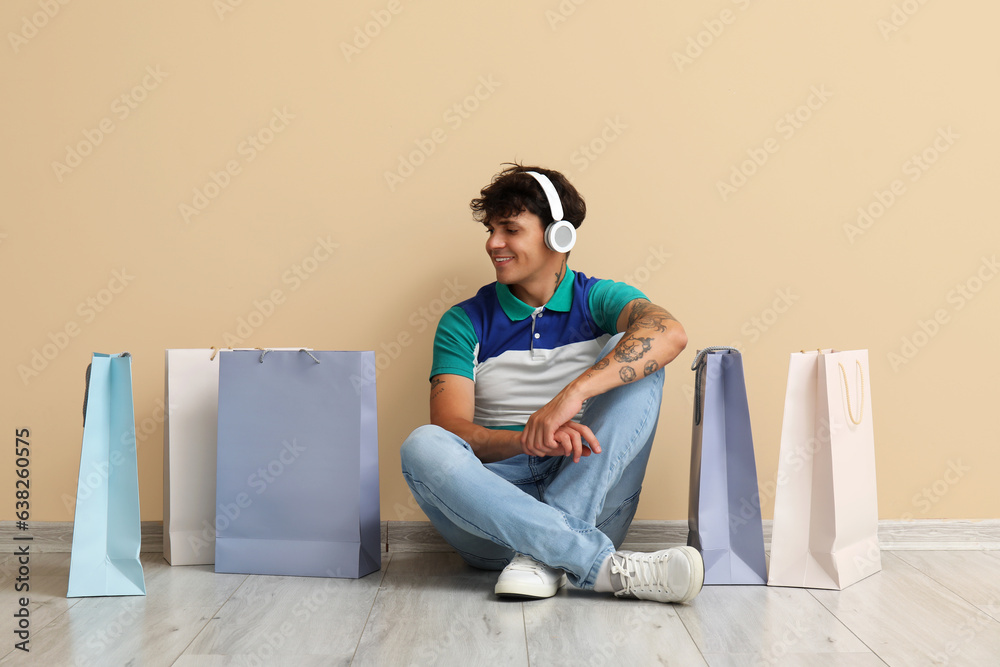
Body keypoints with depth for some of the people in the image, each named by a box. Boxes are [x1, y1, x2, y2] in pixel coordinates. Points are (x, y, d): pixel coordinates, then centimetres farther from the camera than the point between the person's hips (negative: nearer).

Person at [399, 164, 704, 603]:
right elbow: (451, 430, -7)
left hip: (587, 504, 0)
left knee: (634, 358, -16)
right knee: (423, 446, -29)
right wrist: (529, 439, -28)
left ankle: (542, 555, -27)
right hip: (495, 506, 1)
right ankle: (608, 568, -33)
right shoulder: (464, 324, 8)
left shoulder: (596, 300, 6)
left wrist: (574, 393, -34)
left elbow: (669, 333, -19)